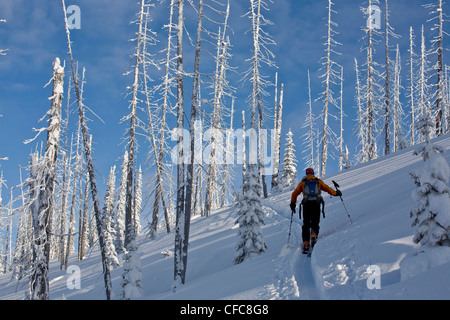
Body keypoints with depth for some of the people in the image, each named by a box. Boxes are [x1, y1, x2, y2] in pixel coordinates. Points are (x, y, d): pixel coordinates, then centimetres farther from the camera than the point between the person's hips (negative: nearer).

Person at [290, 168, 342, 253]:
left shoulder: (302, 183, 14)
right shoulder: (319, 181, 15)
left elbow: (295, 193, 12)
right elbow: (327, 188, 13)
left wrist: (293, 203, 23)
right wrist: (336, 193, 27)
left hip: (306, 205, 0)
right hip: (316, 204, 0)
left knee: (306, 225, 9)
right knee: (315, 223, 8)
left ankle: (306, 244, -3)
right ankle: (314, 235, -25)